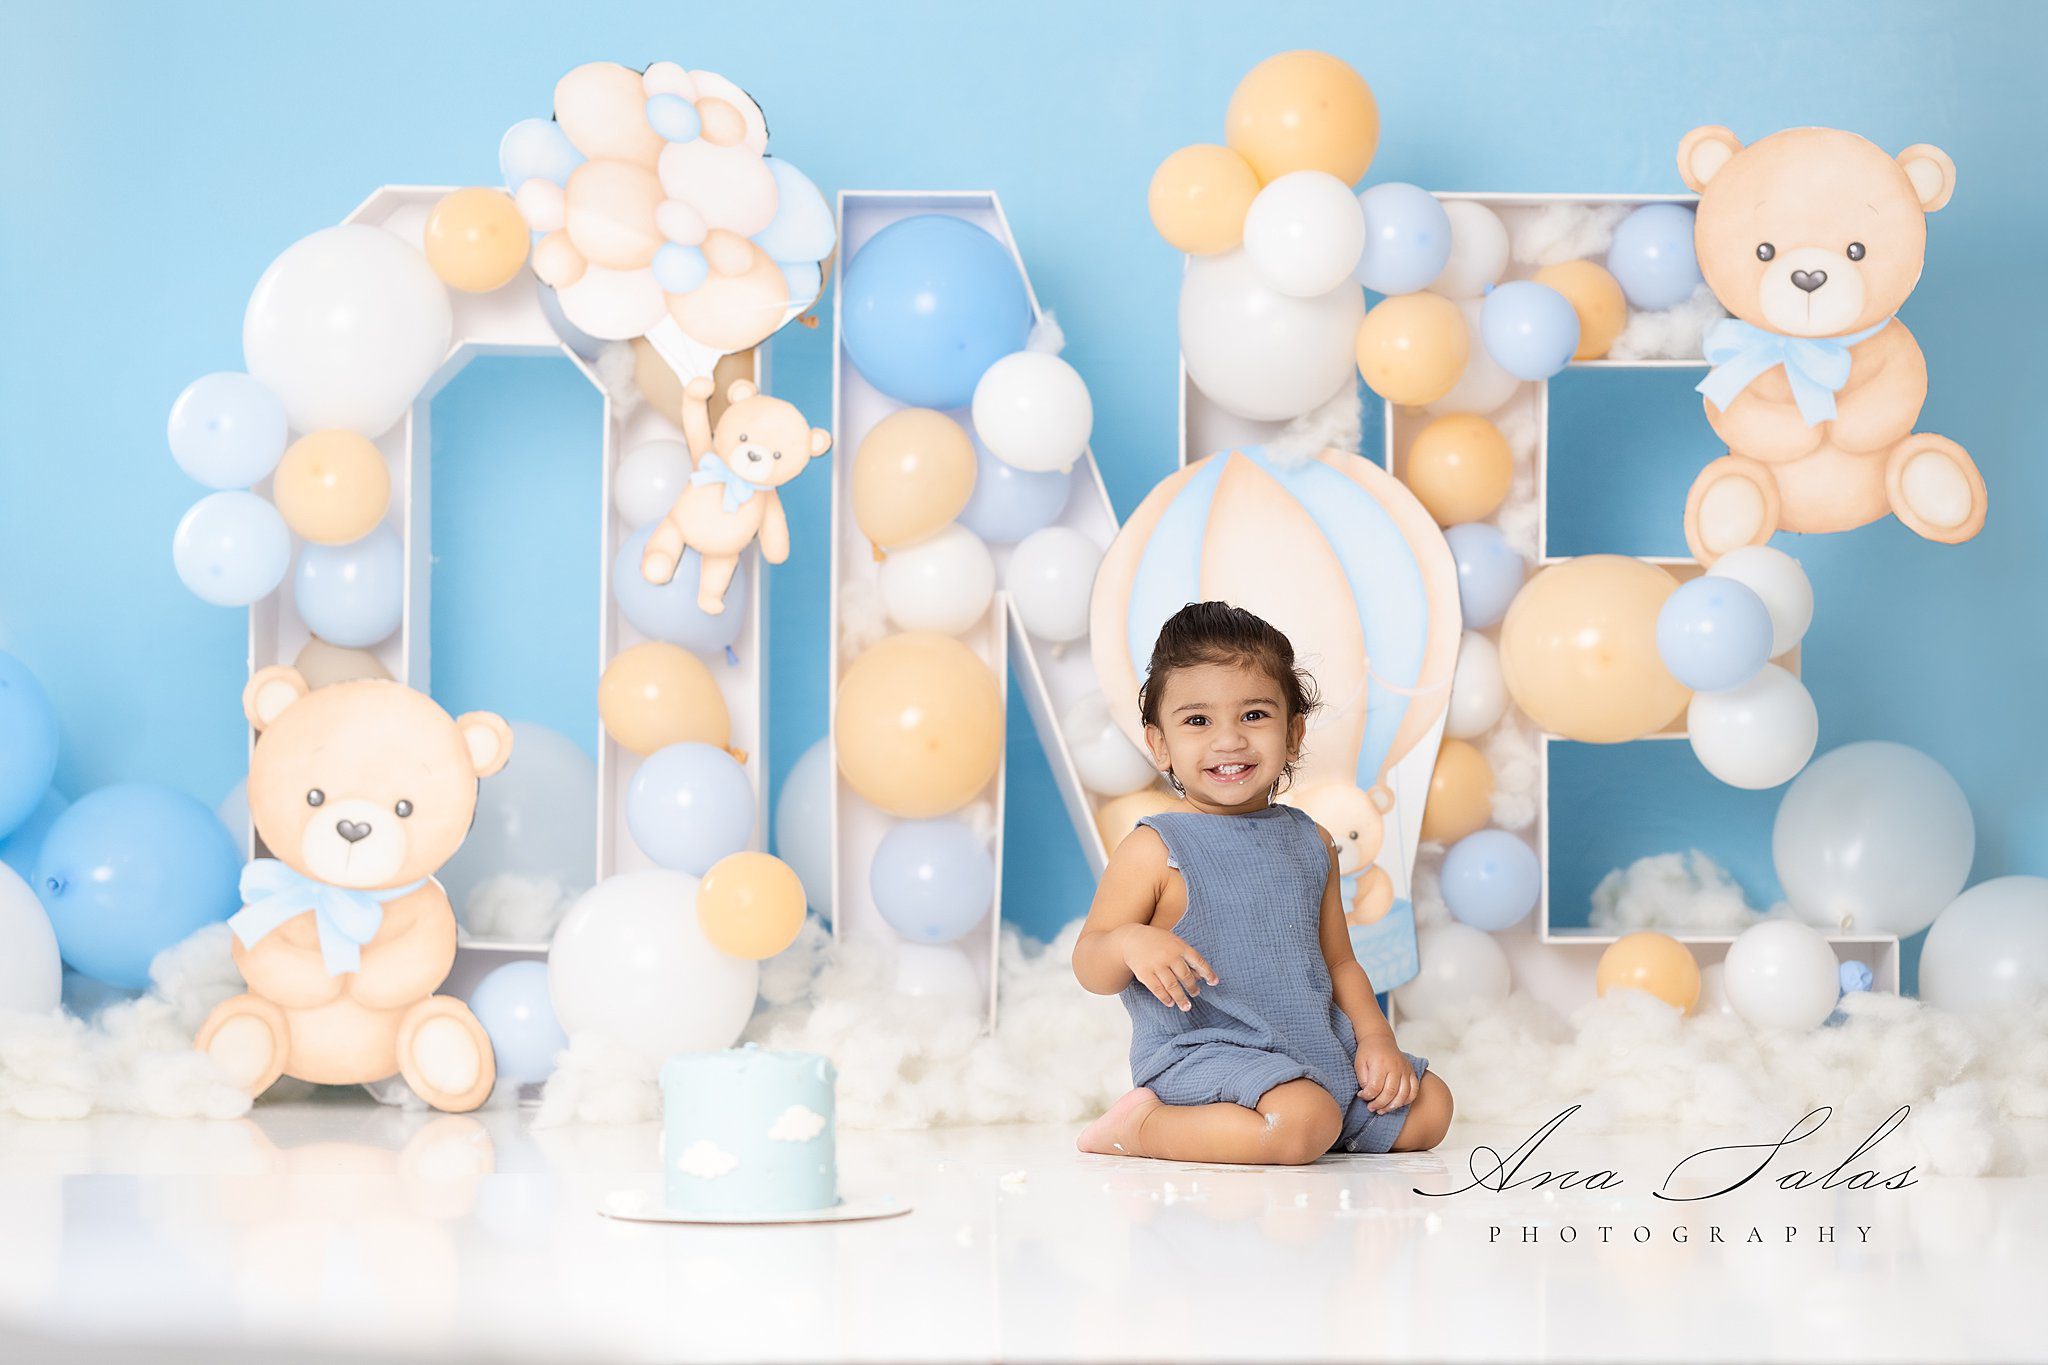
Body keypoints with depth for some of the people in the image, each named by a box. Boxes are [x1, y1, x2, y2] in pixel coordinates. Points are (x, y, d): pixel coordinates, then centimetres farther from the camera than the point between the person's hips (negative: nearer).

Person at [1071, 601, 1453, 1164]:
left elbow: (1338, 961, 19)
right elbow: (1089, 966, -6)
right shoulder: (1155, 851, -8)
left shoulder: (1311, 843, 11)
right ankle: (1144, 1126, -13)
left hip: (1316, 1052, 8)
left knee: (1429, 1107, 5)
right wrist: (1130, 943, -29)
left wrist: (1376, 1038, 4)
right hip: (1200, 1053, -8)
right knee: (1306, 1121, -32)